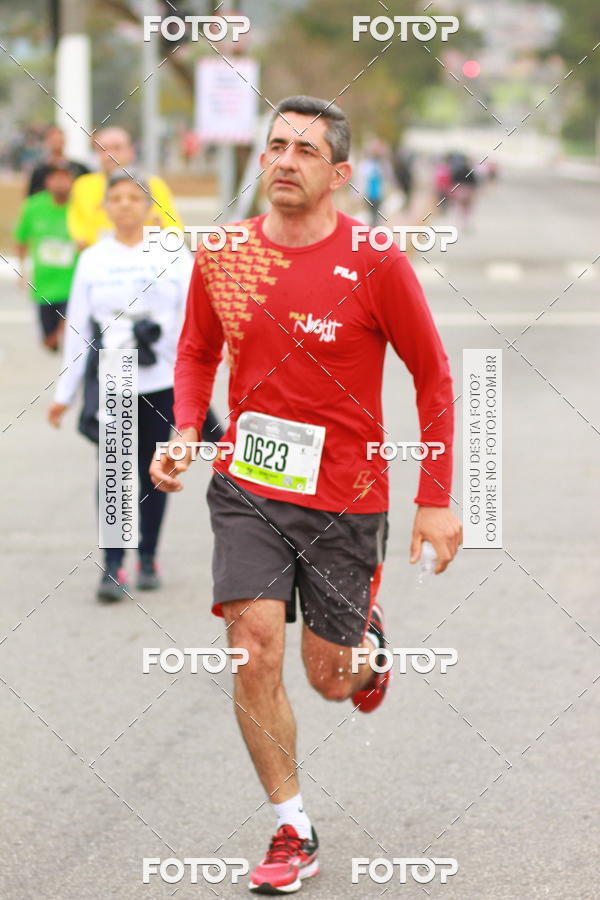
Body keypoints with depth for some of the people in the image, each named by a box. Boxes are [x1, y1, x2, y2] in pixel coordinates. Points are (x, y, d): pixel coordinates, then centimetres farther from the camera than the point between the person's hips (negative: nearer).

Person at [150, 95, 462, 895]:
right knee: (255, 648, -11)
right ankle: (293, 830, 4)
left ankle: (366, 639, 45)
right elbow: (197, 353, 15)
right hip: (248, 487, 2)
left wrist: (436, 501, -5)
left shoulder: (376, 262, -12)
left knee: (329, 677, 6)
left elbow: (433, 375, -3)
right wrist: (186, 432, -4)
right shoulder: (223, 255, -3)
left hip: (346, 500, -2)